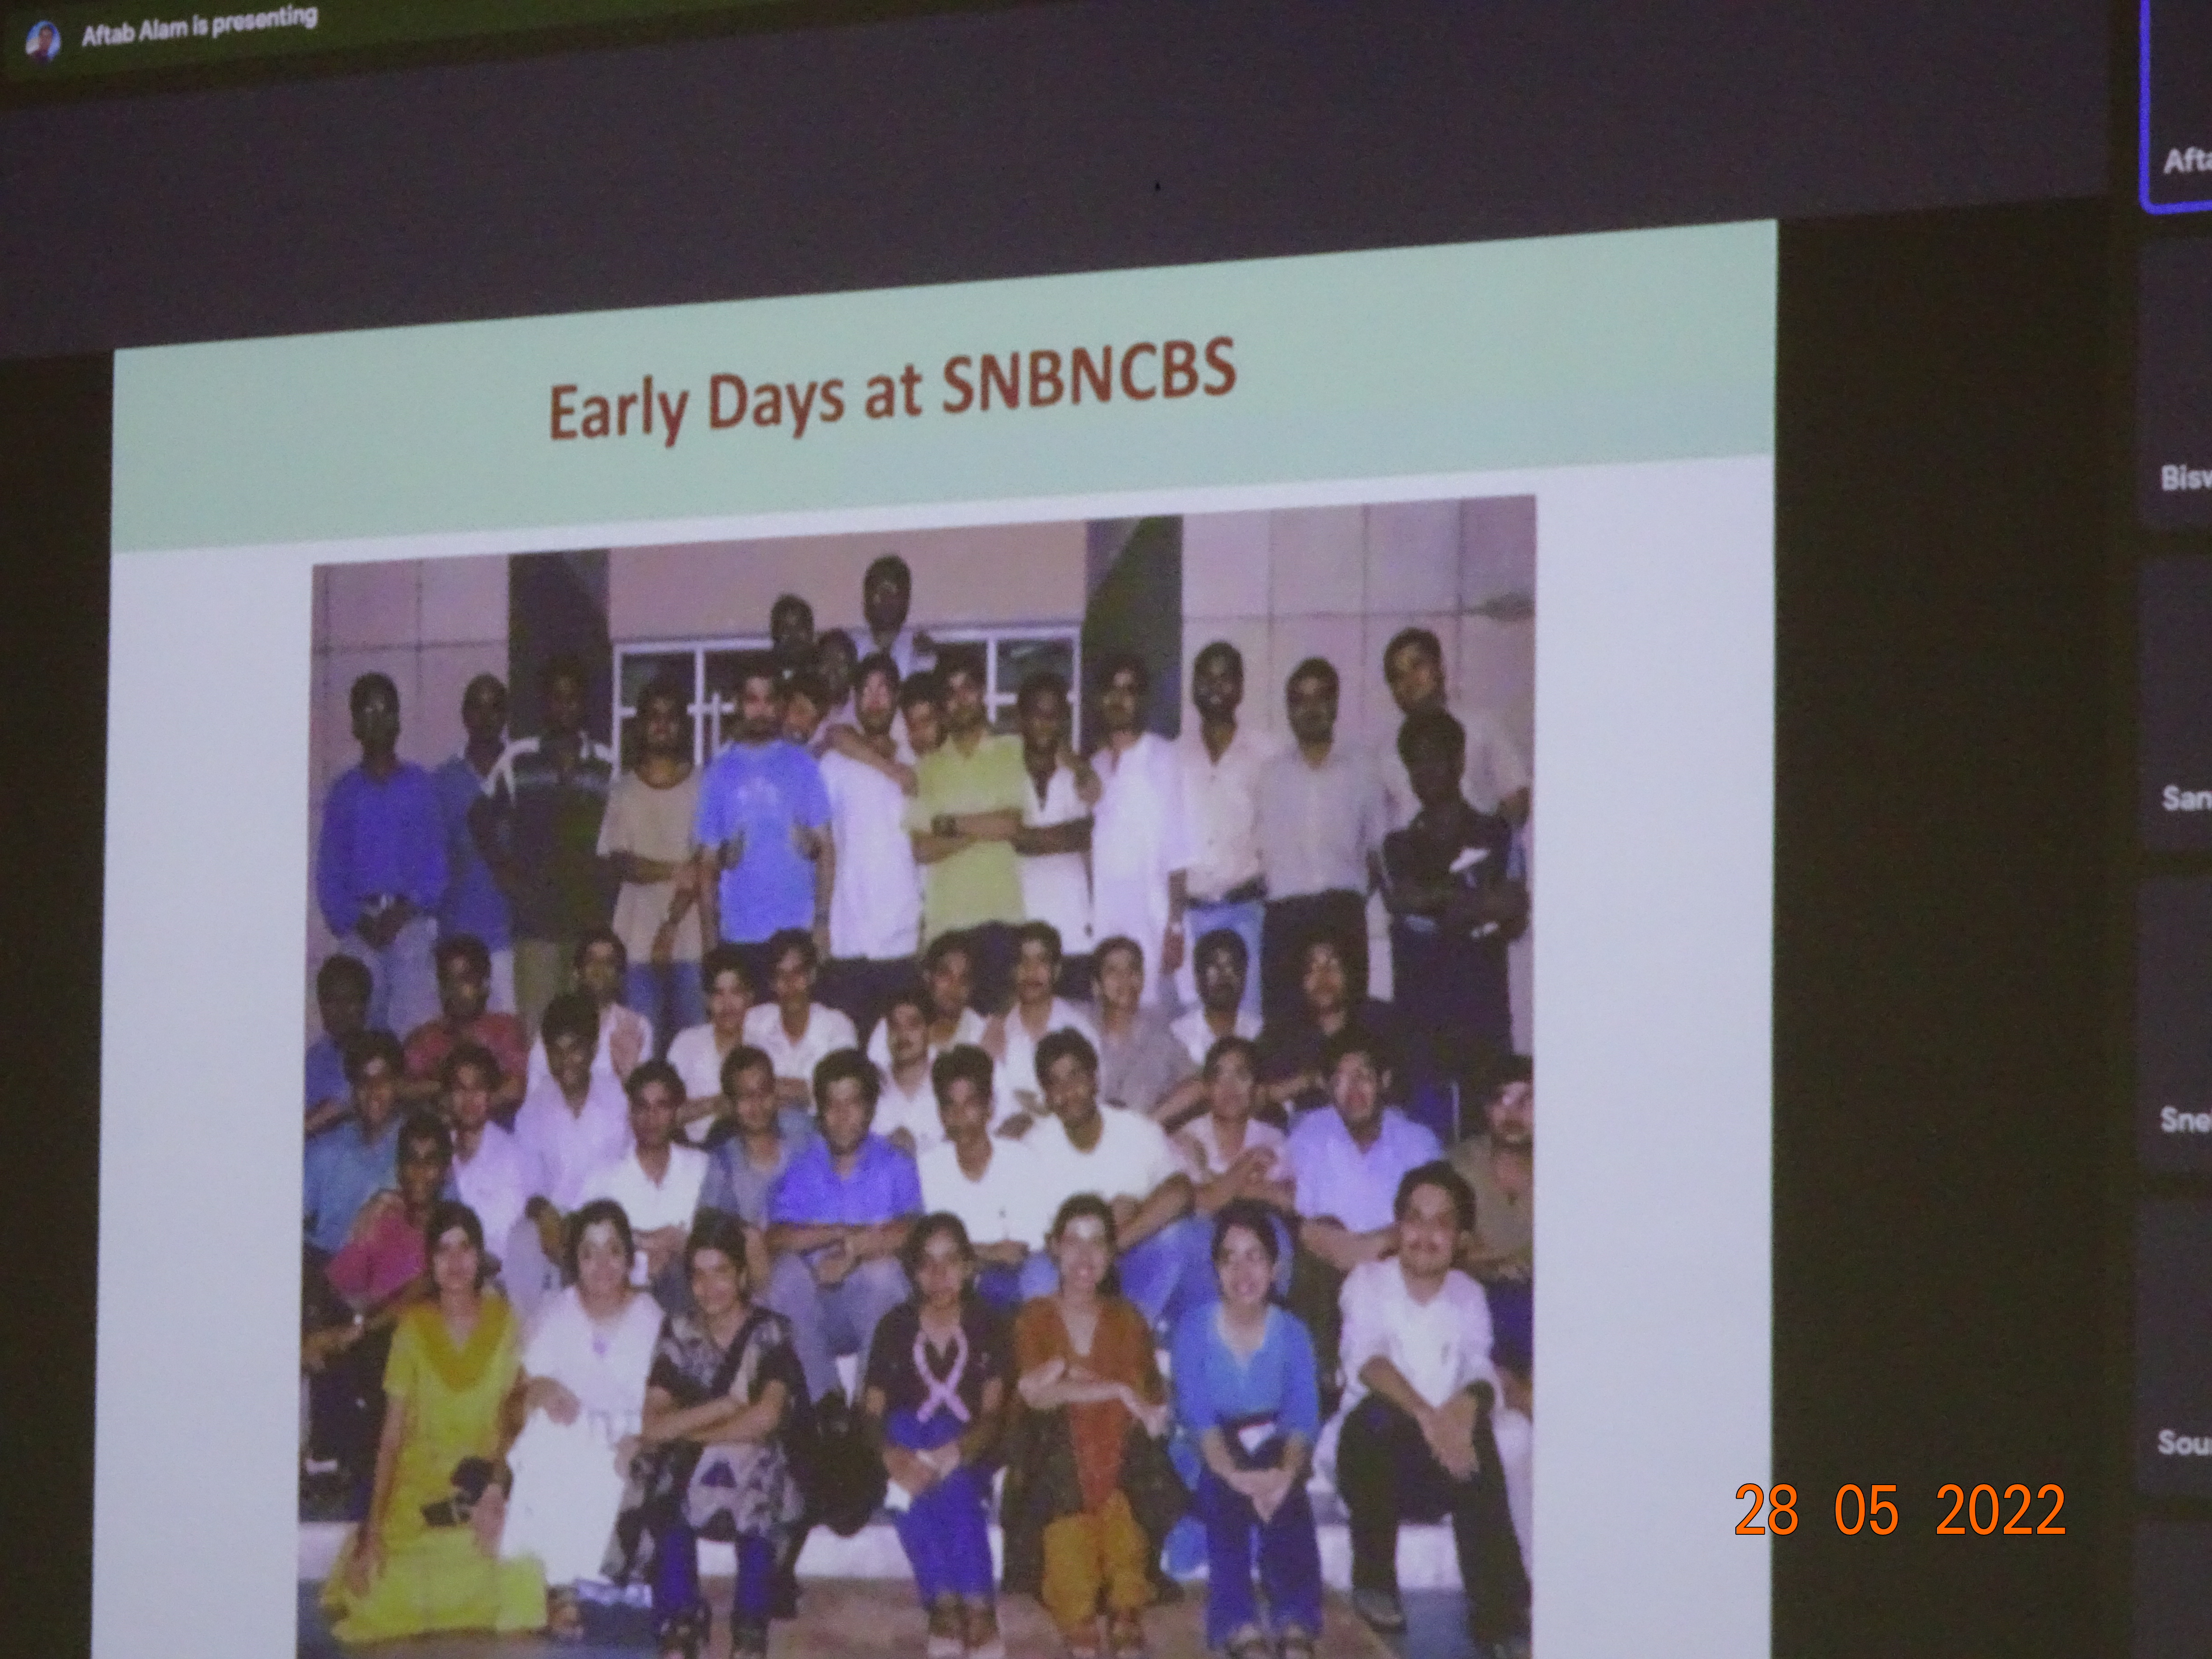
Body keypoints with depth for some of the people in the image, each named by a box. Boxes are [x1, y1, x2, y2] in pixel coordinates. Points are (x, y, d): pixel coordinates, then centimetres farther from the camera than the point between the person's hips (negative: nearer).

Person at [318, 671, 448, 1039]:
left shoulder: (419, 785, 9)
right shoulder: (344, 792, 13)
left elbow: (435, 860, 6)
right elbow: (328, 870, 10)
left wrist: (406, 910, -9)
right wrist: (354, 922, -6)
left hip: (411, 921, -1)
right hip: (361, 926, 1)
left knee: (415, 1022, -13)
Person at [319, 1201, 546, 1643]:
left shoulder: (506, 1323, 0)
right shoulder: (413, 1329, -2)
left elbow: (515, 1420, 0)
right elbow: (392, 1435, -2)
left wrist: (499, 1487, -16)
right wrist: (374, 1528, -7)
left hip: (484, 1495, 1)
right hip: (415, 1495, -1)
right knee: (390, 1609, -20)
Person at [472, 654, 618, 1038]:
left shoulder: (607, 766, 10)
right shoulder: (518, 760, 9)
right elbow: (482, 818, 15)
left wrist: (608, 885, 1)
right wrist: (504, 872, 5)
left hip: (593, 917, 1)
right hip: (537, 916, -1)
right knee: (535, 1023, -8)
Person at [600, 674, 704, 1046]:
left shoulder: (701, 788, 3)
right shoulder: (624, 790, 11)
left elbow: (705, 866, -2)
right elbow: (619, 862, 2)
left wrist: (672, 924, -11)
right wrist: (675, 871, -12)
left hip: (689, 937, -1)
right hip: (637, 942, 1)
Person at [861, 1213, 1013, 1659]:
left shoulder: (985, 1325, 4)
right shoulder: (896, 1326, 5)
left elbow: (994, 1413, -5)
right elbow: (872, 1410, 0)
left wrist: (955, 1452, -26)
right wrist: (891, 1454, -23)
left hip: (970, 1457, 0)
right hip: (908, 1453, 0)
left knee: (952, 1482, -36)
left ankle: (947, 1609, -38)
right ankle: (975, 1612, -38)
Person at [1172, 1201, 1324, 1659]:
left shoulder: (1293, 1333, 2)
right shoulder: (1194, 1328, -4)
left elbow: (1303, 1418, -8)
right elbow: (1197, 1415, -15)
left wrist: (1287, 1471, -31)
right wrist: (1235, 1474, -33)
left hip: (1273, 1453, 1)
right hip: (1212, 1458, -1)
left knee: (1288, 1499, -32)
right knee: (1225, 1493, -35)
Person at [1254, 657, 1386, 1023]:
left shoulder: (1360, 770, 12)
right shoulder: (1270, 774, 13)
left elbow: (1378, 849, 14)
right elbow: (1259, 846, 15)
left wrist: (1361, 891, 3)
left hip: (1344, 910, 0)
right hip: (1285, 913, 0)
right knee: (1281, 1016, -7)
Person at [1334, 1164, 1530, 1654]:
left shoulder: (1468, 1295, 10)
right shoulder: (1369, 1282, 0)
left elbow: (1480, 1371, -6)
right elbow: (1367, 1360, -20)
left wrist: (1469, 1403, -33)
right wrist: (1425, 1415, -39)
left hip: (1443, 1462, 2)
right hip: (1375, 1454, -2)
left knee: (1476, 1434, -33)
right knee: (1378, 1412, -36)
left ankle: (1499, 1617, -36)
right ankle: (1374, 1579, -22)